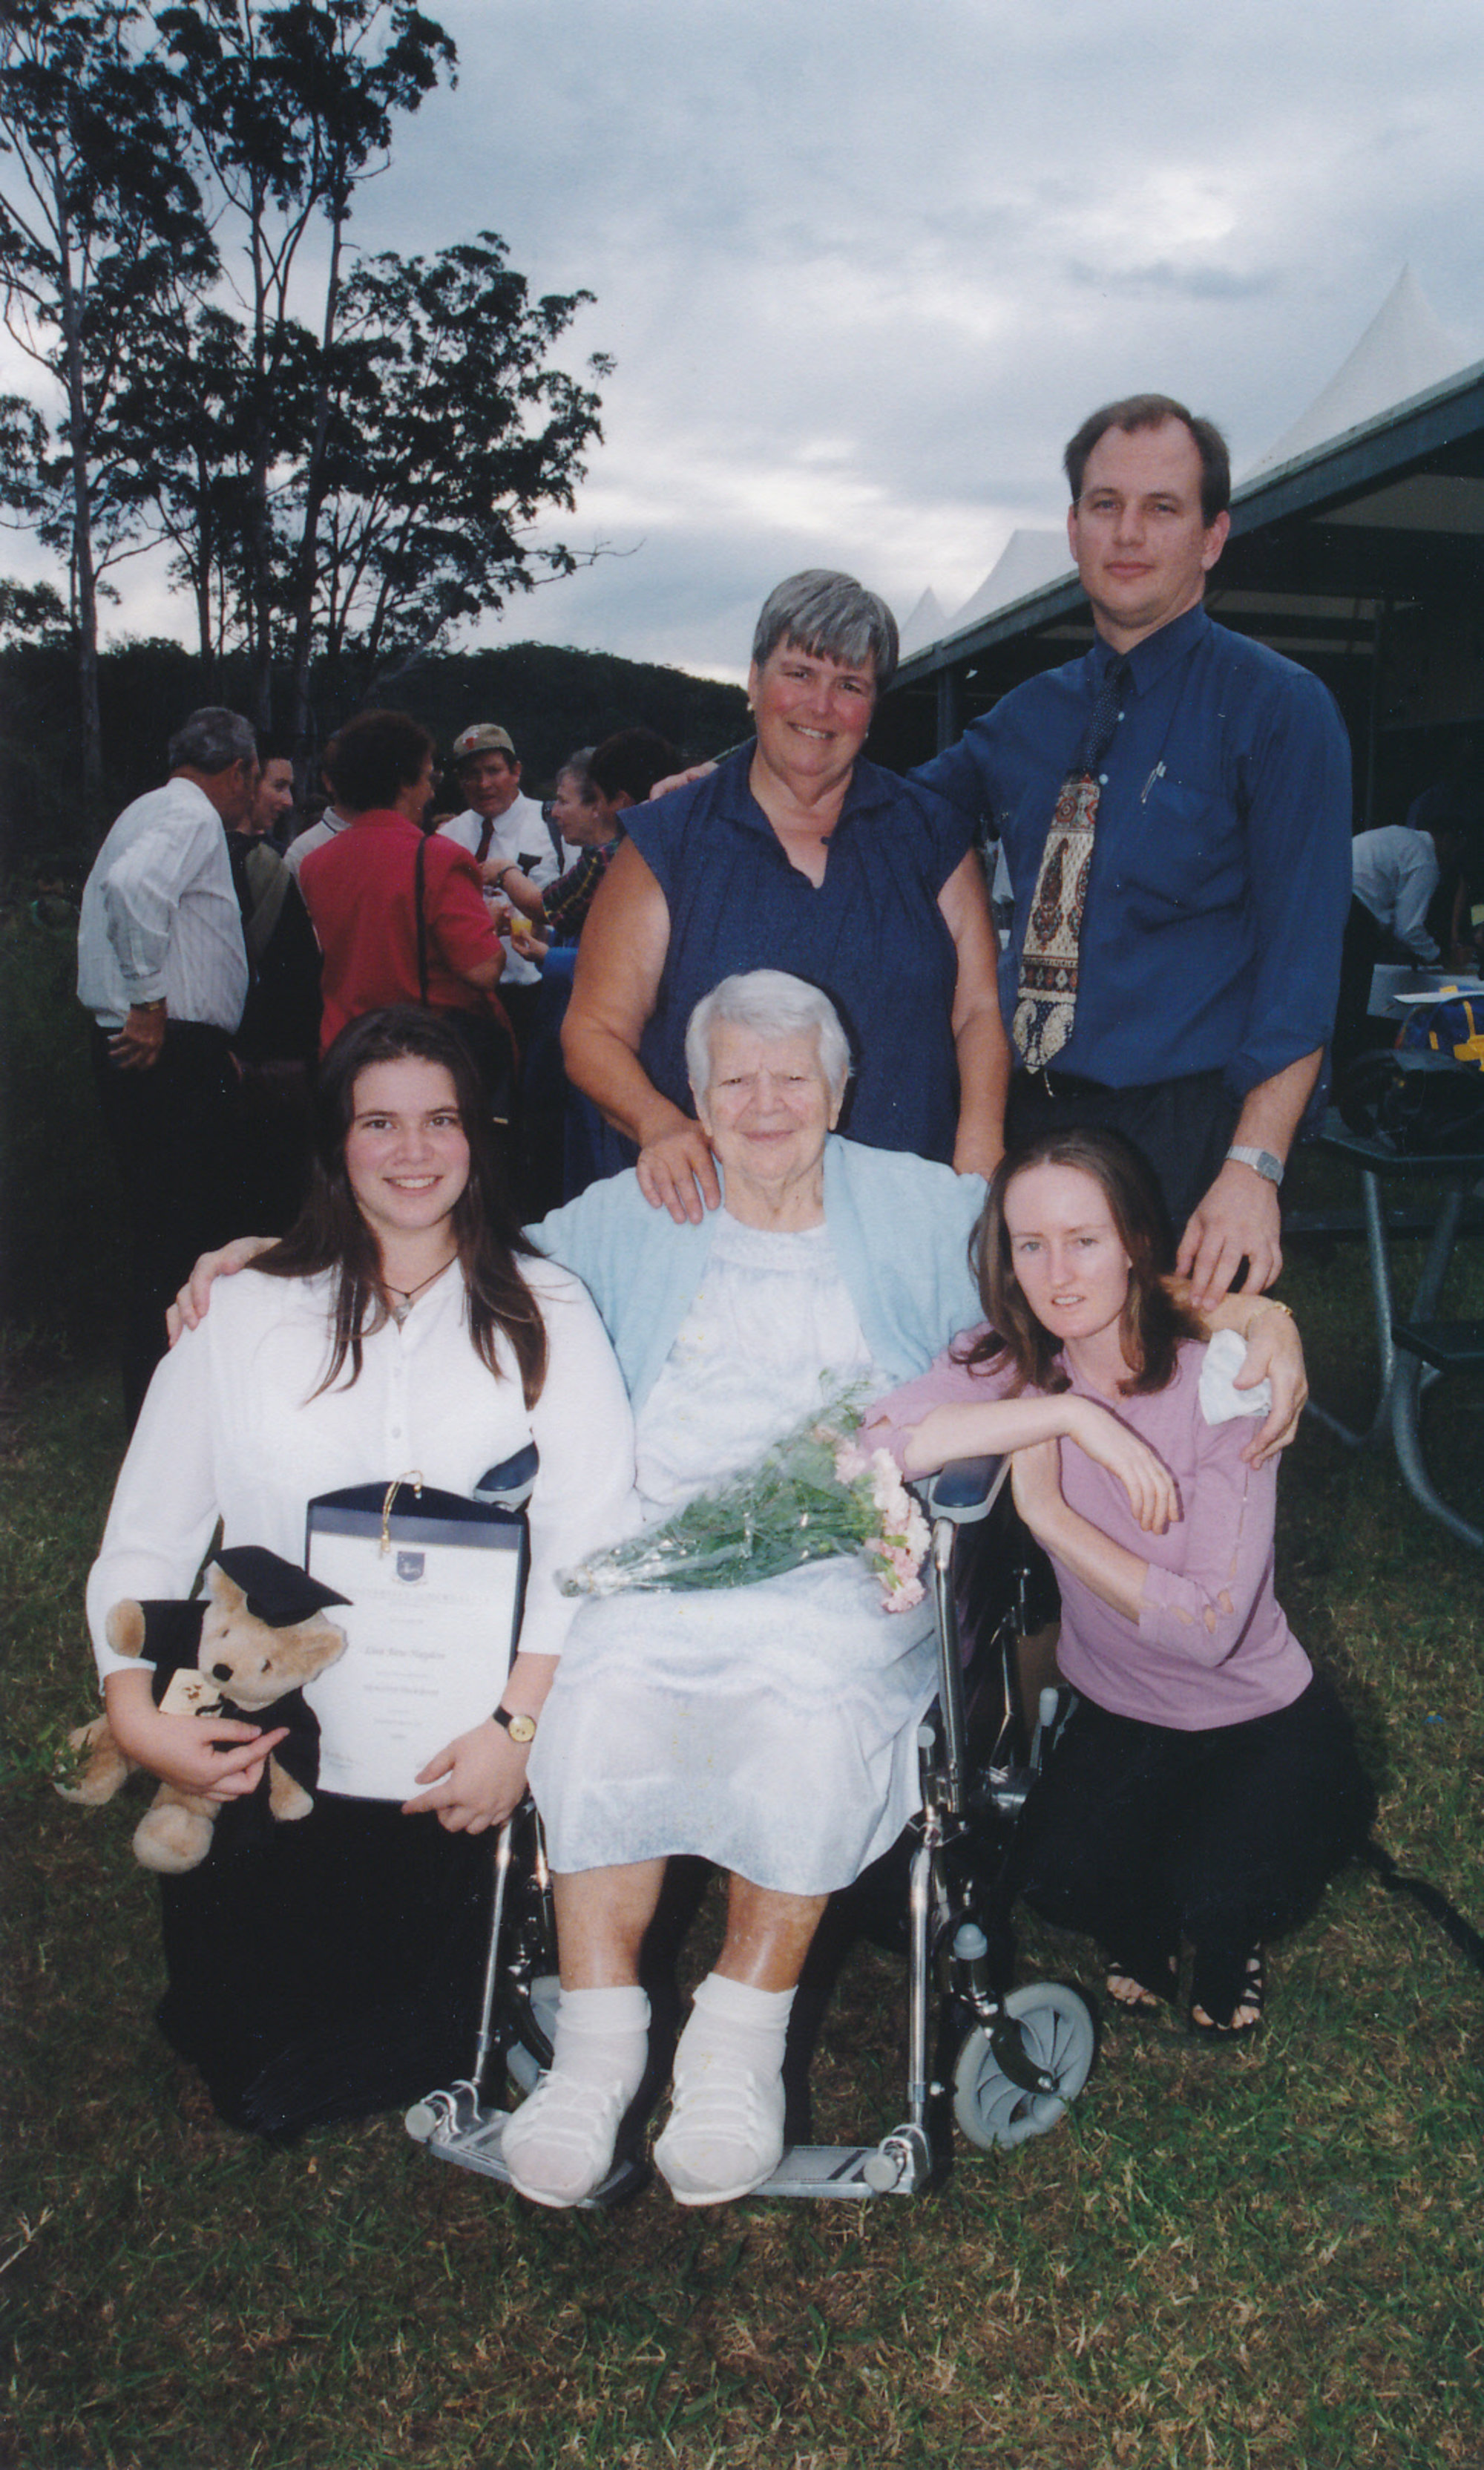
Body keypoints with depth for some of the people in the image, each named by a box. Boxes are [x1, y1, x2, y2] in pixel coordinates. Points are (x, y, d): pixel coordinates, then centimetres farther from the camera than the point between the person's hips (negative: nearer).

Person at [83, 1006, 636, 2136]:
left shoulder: (542, 1311, 6)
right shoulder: (245, 1315, 10)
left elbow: (591, 1535, -4)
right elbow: (145, 1541, 7)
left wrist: (516, 1726, -17)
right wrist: (135, 1709, -10)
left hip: (463, 1760, -1)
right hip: (272, 1751, 1)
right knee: (229, 2030, -7)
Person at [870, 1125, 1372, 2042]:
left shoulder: (1219, 1377, -22)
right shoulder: (1011, 1363, -13)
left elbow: (1209, 1625, -27)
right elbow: (870, 1446, -34)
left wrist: (1049, 1512, -28)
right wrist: (1071, 1414, -36)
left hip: (1264, 1720, -3)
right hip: (1120, 1716, 3)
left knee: (1212, 1894, -24)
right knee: (1064, 1880, -18)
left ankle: (1232, 1933, 14)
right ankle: (1143, 1934, 18)